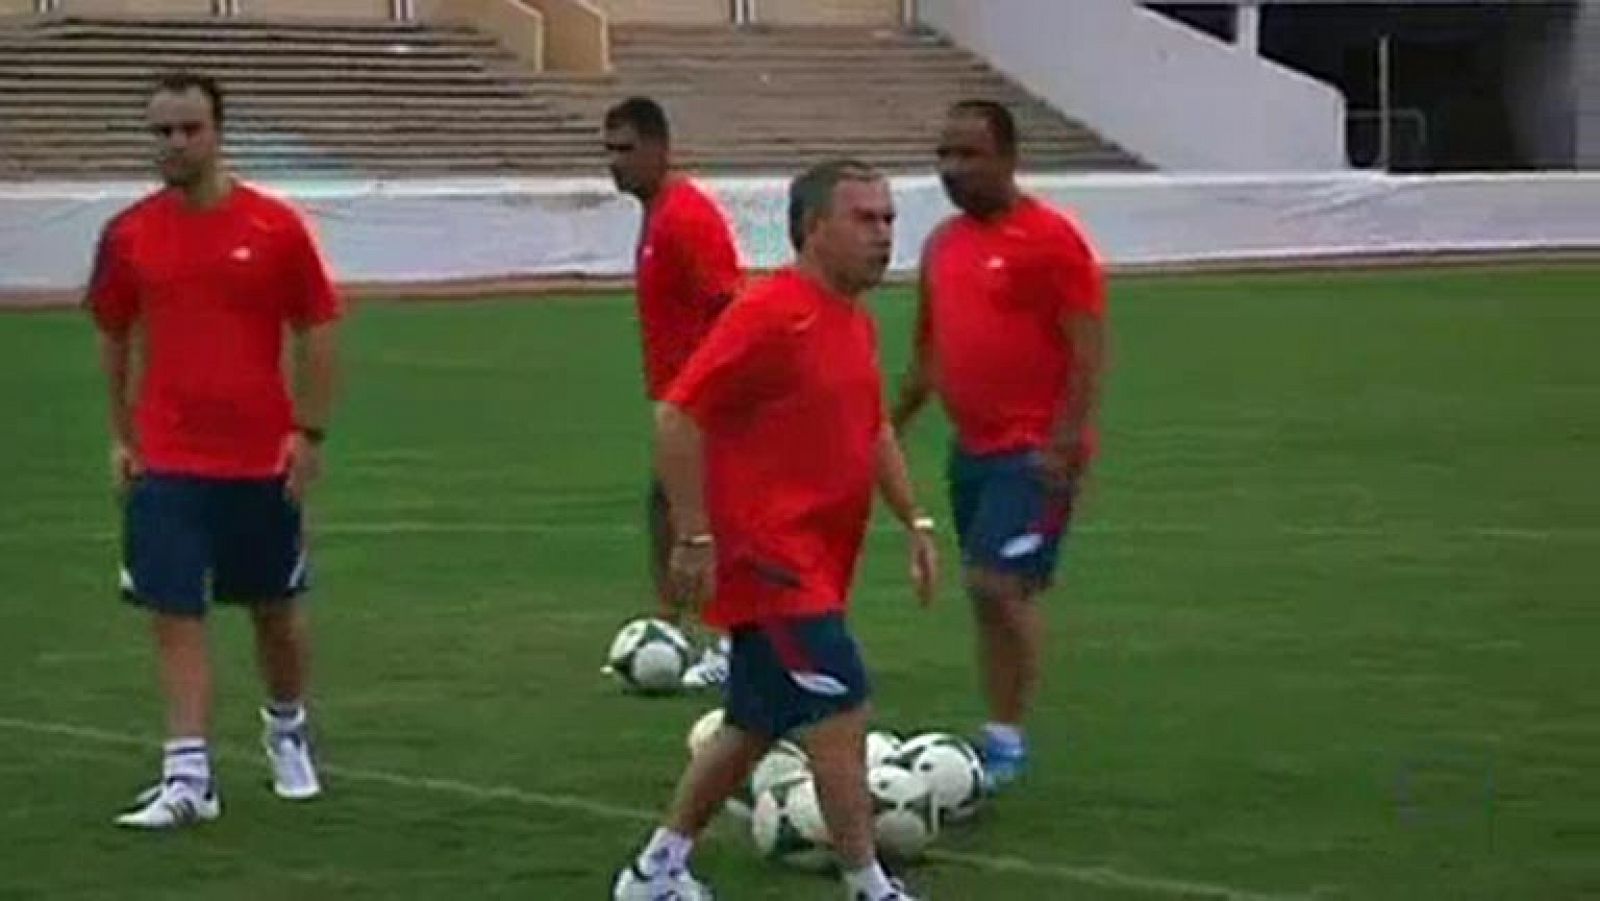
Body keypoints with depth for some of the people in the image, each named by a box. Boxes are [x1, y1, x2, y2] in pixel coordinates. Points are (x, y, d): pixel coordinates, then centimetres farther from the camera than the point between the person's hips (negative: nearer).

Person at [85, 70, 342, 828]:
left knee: (275, 608, 14)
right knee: (175, 616, -6)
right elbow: (114, 338, 12)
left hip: (262, 460, -1)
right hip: (165, 463, 1)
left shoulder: (274, 227, -6)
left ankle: (288, 731, 39)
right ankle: (188, 778, -4)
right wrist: (121, 437, 9)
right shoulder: (129, 235, 1)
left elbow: (315, 332, -1)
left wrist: (309, 433, -7)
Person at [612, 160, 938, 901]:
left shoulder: (856, 324, 11)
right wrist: (694, 539, -20)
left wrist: (914, 523, 15)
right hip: (770, 559, -10)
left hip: (811, 568, 10)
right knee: (842, 716, -10)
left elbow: (873, 431, 24)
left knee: (753, 725, 16)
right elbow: (677, 417, -20)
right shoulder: (771, 315, -18)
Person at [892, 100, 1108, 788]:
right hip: (973, 448, 8)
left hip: (1034, 453, -8)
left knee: (998, 583, -15)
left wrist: (1064, 444, -20)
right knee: (992, 594, 11)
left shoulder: (1050, 240, -12)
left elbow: (1088, 351, -14)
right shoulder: (943, 244, 11)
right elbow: (929, 350, 22)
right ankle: (1001, 736, 18)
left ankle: (1008, 738, -6)